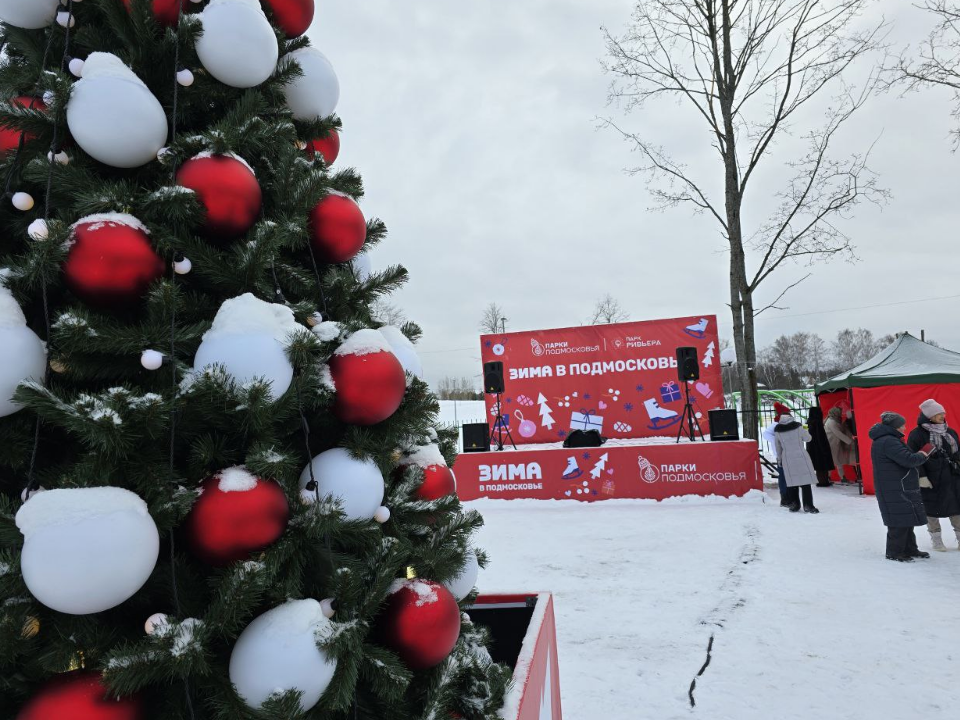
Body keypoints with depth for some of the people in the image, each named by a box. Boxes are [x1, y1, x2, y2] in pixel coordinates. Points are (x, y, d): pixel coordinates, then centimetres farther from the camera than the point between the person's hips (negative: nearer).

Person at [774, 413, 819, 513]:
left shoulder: (777, 431, 1)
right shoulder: (798, 427, -8)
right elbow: (808, 438, 7)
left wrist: (780, 459, 23)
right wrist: (804, 430, 25)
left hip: (787, 459, 3)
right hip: (801, 458, -3)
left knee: (791, 482, 9)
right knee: (805, 482, 2)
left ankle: (794, 505, 12)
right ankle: (808, 505, 1)